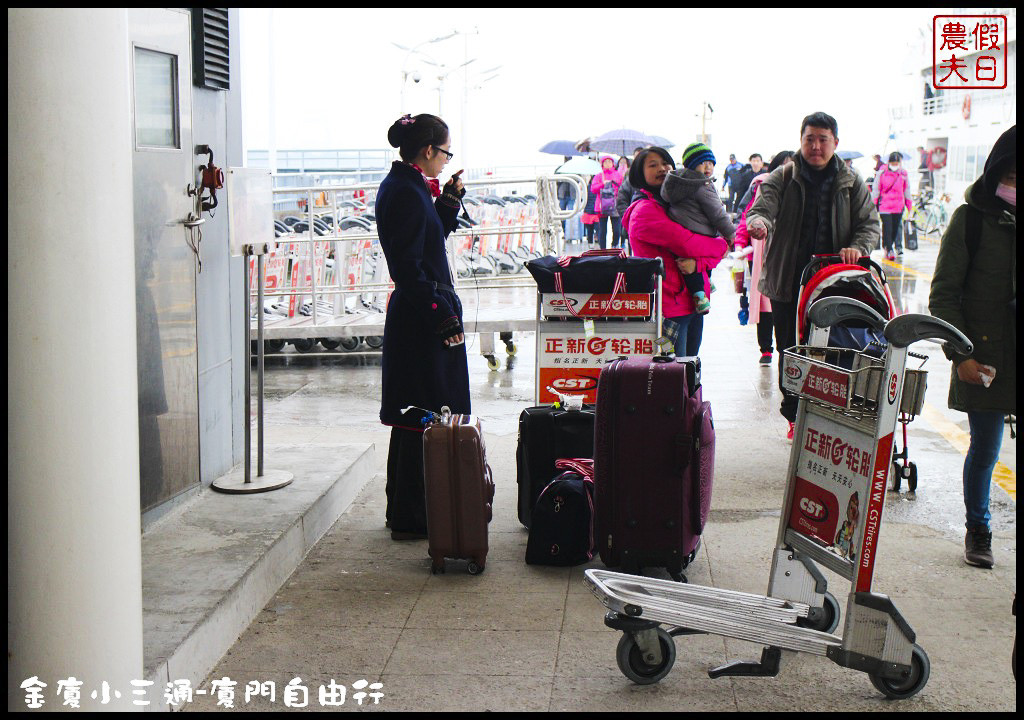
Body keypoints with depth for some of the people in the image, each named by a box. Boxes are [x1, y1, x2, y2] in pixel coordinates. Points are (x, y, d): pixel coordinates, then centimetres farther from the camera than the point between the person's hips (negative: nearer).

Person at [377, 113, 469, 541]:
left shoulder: (404, 186, 13)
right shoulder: (407, 193, -17)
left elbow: (432, 237, 24)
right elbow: (409, 266, -22)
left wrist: (448, 201, 12)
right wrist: (442, 317, -20)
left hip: (413, 317, 11)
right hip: (421, 318, -11)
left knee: (412, 417, 17)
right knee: (425, 418, -5)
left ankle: (403, 510, 27)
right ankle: (411, 518, 2)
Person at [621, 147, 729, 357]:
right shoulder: (644, 210, -10)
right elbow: (687, 244, -19)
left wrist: (698, 262, -13)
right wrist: (721, 245, -1)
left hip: (692, 304, 9)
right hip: (669, 307, -9)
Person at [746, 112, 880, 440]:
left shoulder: (851, 183, 7)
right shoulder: (782, 178, 3)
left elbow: (870, 223, 5)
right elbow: (762, 208, -12)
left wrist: (857, 247, -17)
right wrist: (759, 222, -38)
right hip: (788, 281, 0)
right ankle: (795, 417, 20)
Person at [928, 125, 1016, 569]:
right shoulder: (972, 219, -3)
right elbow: (943, 295, -2)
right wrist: (960, 355, -9)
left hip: (1015, 361, 2)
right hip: (984, 361, -2)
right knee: (984, 452, 8)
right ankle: (978, 532, 28)